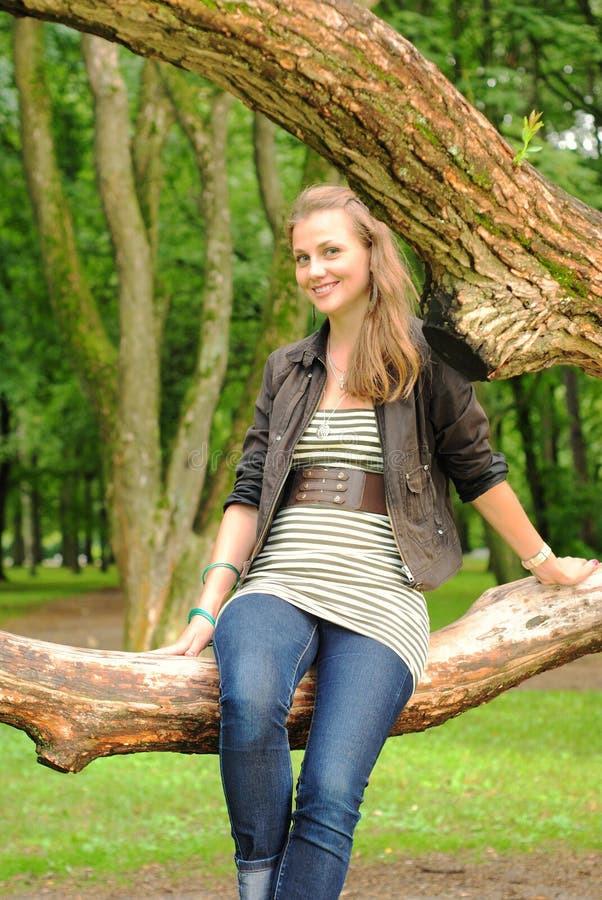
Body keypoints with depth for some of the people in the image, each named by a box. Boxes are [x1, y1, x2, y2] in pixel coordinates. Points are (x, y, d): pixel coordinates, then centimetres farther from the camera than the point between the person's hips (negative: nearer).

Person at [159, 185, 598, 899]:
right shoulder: (286, 370, 17)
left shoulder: (423, 362, 5)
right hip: (280, 586, 3)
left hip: (378, 599, -2)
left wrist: (543, 563, 23)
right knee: (249, 699, -33)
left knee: (330, 798, -22)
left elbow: (475, 468, 15)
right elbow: (248, 493, 12)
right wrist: (208, 608, 1)